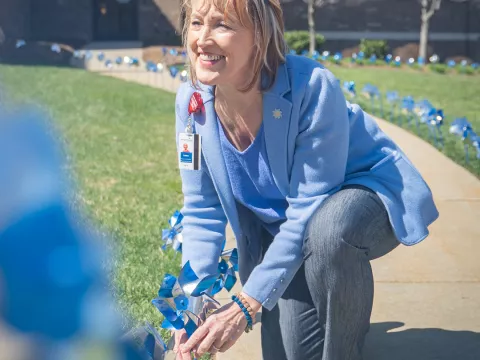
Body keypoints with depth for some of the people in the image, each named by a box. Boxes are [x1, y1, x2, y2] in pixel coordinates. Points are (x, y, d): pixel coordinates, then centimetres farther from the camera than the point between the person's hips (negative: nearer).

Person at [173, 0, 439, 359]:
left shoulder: (312, 88, -32)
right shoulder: (191, 101, -16)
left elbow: (310, 210, -30)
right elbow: (201, 213, -8)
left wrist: (246, 306, -31)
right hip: (283, 225, 5)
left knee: (328, 226, -40)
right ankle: (342, 308, 31)